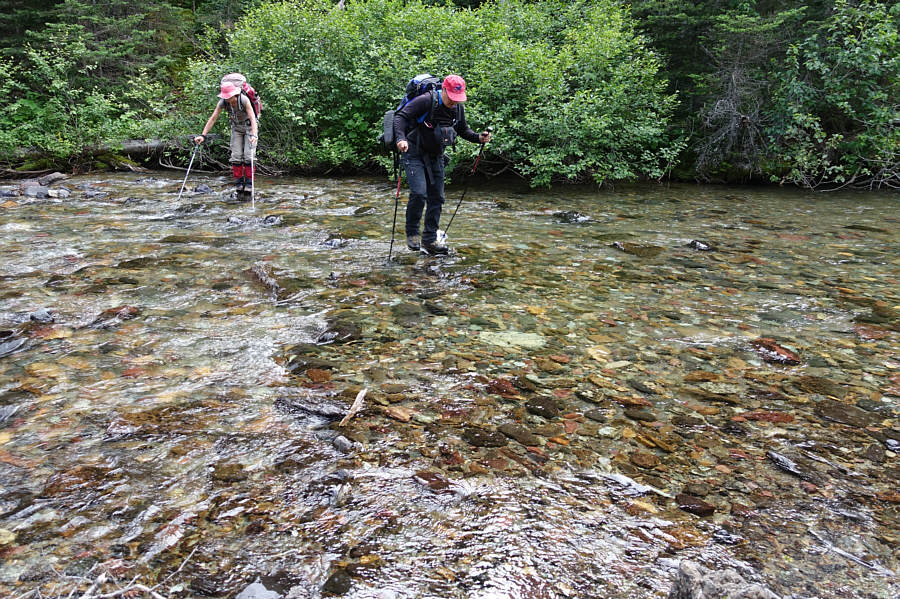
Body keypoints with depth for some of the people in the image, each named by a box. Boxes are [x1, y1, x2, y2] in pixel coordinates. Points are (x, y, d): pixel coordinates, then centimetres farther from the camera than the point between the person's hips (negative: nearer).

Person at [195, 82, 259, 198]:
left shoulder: (244, 100, -29)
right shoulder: (223, 102, -17)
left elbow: (252, 118, -37)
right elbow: (213, 119, -16)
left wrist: (254, 135, -53)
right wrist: (203, 135, -25)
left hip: (249, 127, -4)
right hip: (236, 128, 4)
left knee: (248, 156, -13)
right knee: (236, 156, -4)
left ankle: (249, 184, -6)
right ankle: (238, 184, 2)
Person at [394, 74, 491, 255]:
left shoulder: (458, 109, 0)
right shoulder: (425, 101, -19)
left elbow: (463, 130, 16)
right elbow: (400, 116, -23)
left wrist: (479, 137, -3)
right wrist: (401, 138, -41)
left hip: (435, 156, 6)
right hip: (414, 154, -6)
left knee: (436, 198, 5)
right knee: (419, 193, -20)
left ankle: (430, 239, 15)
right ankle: (412, 233, 0)